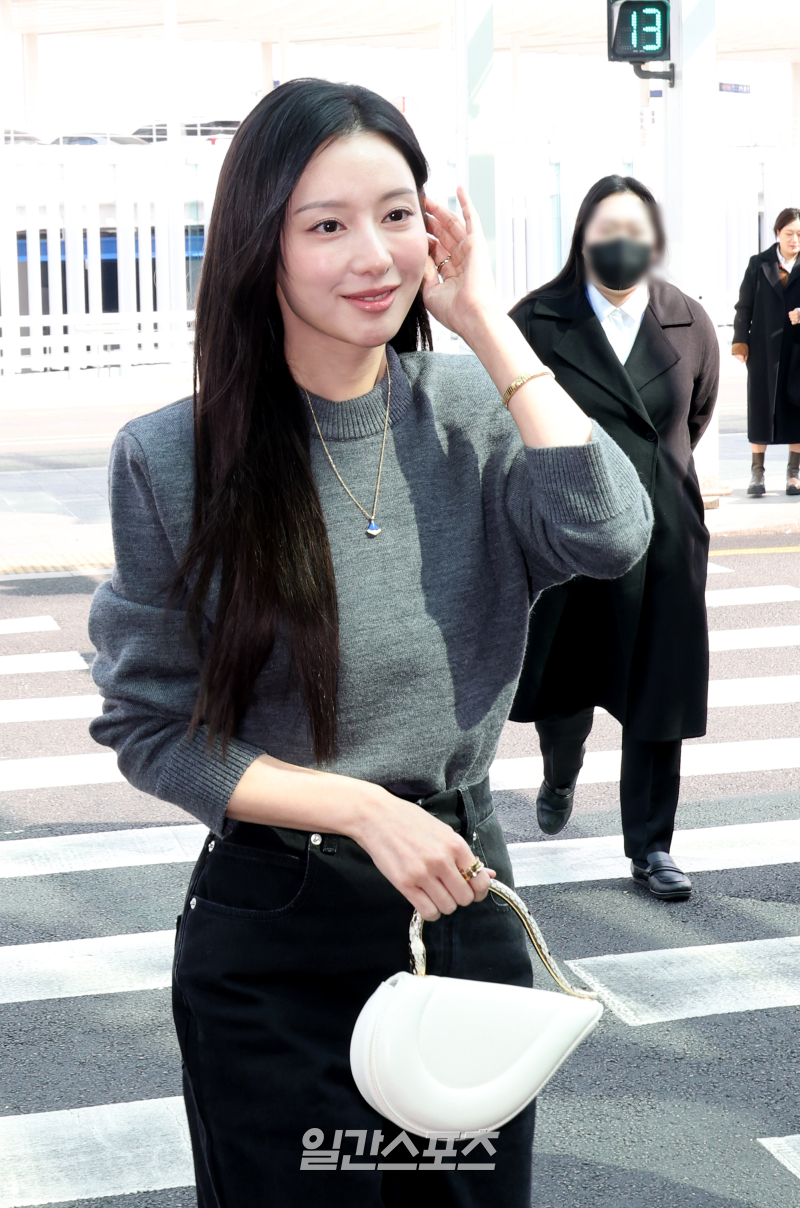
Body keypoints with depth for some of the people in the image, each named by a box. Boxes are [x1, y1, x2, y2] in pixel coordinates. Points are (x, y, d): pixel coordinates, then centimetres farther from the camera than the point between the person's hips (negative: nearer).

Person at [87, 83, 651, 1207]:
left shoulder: (472, 408, -3)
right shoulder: (173, 459, -11)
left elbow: (608, 534, -22)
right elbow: (152, 730, -7)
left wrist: (487, 321, -16)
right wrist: (365, 808, -17)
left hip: (464, 901, 3)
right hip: (273, 937, -3)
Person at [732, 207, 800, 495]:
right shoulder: (759, 264, 4)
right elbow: (744, 306, 4)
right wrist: (740, 342, -2)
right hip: (764, 350, 0)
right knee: (760, 407, 3)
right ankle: (757, 472, 9)